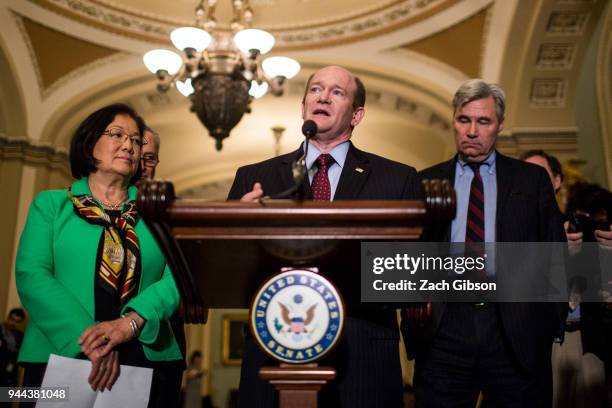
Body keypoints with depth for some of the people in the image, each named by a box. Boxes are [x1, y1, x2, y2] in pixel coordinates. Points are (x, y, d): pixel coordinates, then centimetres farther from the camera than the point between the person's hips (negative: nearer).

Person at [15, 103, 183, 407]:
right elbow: (31, 275, -6)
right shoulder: (50, 204, 7)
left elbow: (178, 277, -1)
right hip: (59, 359, -1)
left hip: (148, 362, 2)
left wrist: (131, 322, -19)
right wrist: (87, 340, -18)